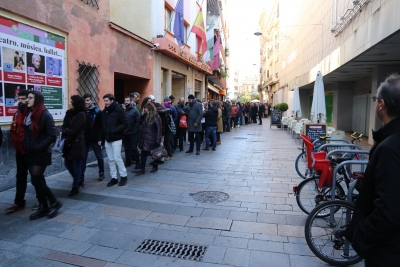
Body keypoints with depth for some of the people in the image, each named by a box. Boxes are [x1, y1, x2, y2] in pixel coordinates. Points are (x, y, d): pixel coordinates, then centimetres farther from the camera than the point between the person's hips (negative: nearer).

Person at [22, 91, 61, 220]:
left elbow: (52, 135, -17)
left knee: (36, 180, -8)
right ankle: (43, 207, 20)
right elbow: (26, 133, 20)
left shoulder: (45, 115, -12)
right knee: (38, 180, 10)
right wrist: (25, 145, 5)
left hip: (41, 154, -7)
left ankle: (54, 202, 9)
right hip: (30, 153, 7)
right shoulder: (28, 114, 10)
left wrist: (38, 147, -19)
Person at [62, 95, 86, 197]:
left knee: (76, 166, 2)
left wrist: (66, 131, 0)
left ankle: (75, 187, 14)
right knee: (67, 163, 13)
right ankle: (78, 180, 33)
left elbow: (74, 131, -14)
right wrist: (67, 131, -14)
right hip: (69, 143, 8)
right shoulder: (70, 113, 11)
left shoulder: (81, 115, -11)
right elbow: (64, 127, 5)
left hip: (77, 143, -8)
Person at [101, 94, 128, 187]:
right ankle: (114, 177, 17)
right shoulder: (104, 111, 10)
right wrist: (103, 135, 4)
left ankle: (124, 176, 10)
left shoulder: (119, 110, -7)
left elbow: (125, 124, -11)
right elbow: (103, 124, 16)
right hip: (107, 139, 6)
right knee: (111, 159, 8)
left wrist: (115, 130, -19)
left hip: (116, 139, -6)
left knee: (117, 158, -5)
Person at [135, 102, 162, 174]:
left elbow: (159, 129, -15)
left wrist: (158, 140, -19)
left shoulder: (156, 117, -14)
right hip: (145, 138, 6)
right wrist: (142, 114, -3)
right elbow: (139, 122, 8)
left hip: (152, 139, -6)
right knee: (143, 153, 3)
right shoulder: (145, 116, 7)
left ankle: (155, 167, 29)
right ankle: (142, 169, 6)